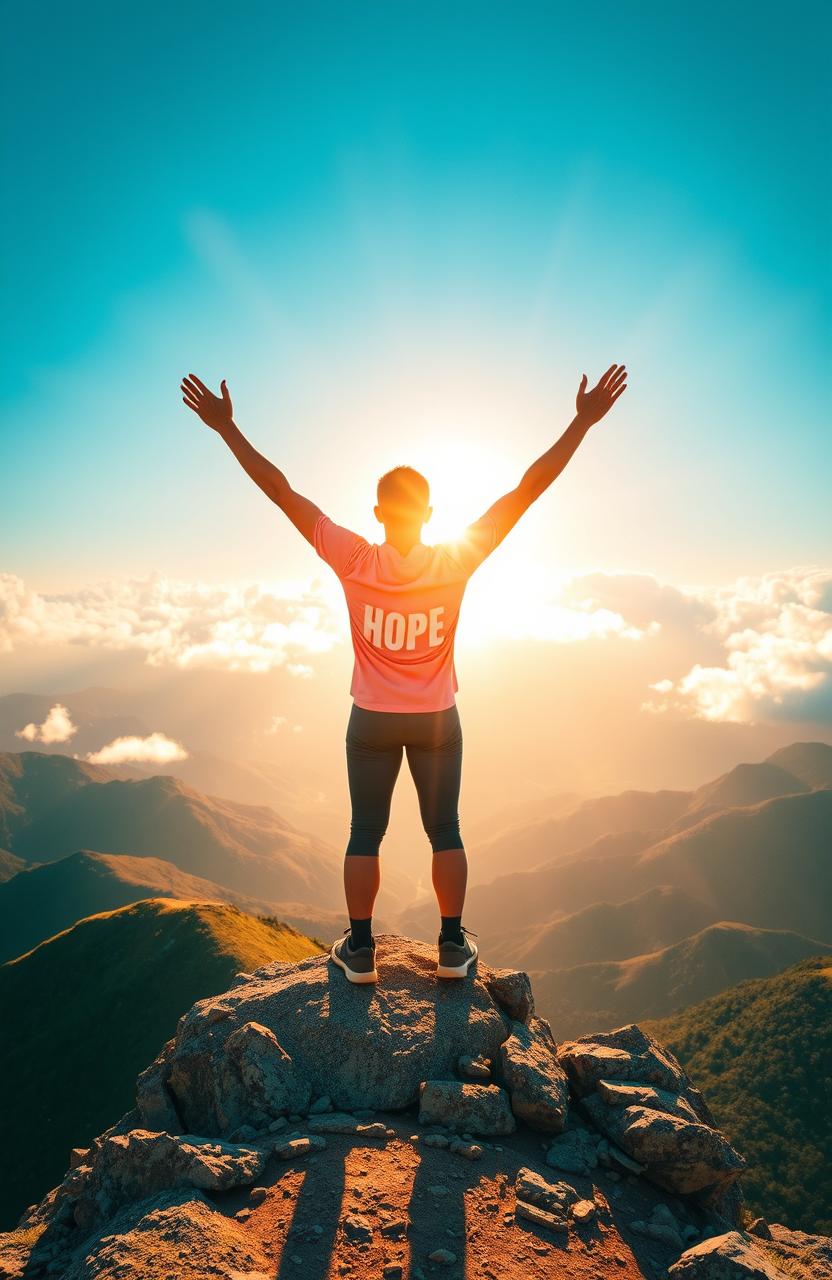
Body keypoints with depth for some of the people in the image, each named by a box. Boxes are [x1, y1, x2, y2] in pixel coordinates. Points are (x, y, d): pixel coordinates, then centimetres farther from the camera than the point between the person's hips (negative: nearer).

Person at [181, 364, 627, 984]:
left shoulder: (354, 561, -16)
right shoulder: (455, 562, -15)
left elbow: (282, 491, -13)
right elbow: (528, 489, -15)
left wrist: (228, 427, -7)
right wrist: (583, 422, -12)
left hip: (371, 721, 0)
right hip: (438, 720, 0)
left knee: (365, 834, 11)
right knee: (445, 831, 13)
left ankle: (360, 949, 21)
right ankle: (453, 946, 22)